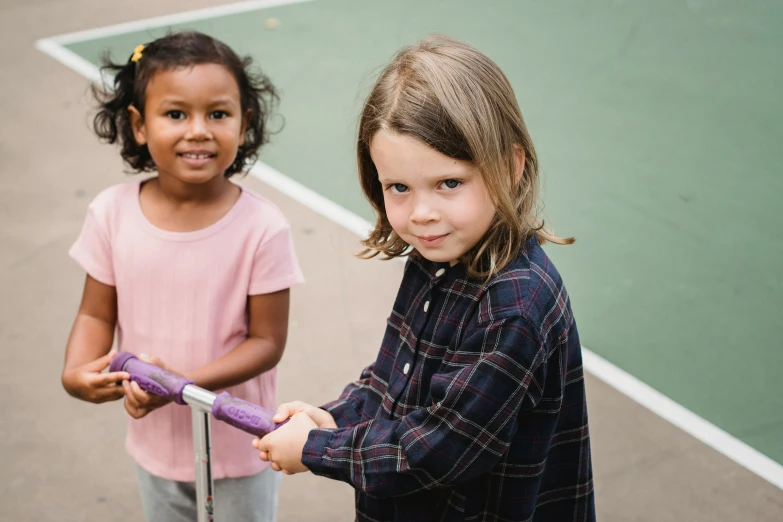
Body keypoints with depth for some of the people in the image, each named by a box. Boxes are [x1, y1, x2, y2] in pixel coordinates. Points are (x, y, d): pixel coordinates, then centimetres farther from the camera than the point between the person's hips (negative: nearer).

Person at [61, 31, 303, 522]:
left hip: (238, 446, -2)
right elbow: (97, 314, -3)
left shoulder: (262, 227, -22)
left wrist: (184, 382, -29)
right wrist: (77, 372, -23)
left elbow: (267, 341, -16)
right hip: (155, 441, 3)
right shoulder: (112, 213, -13)